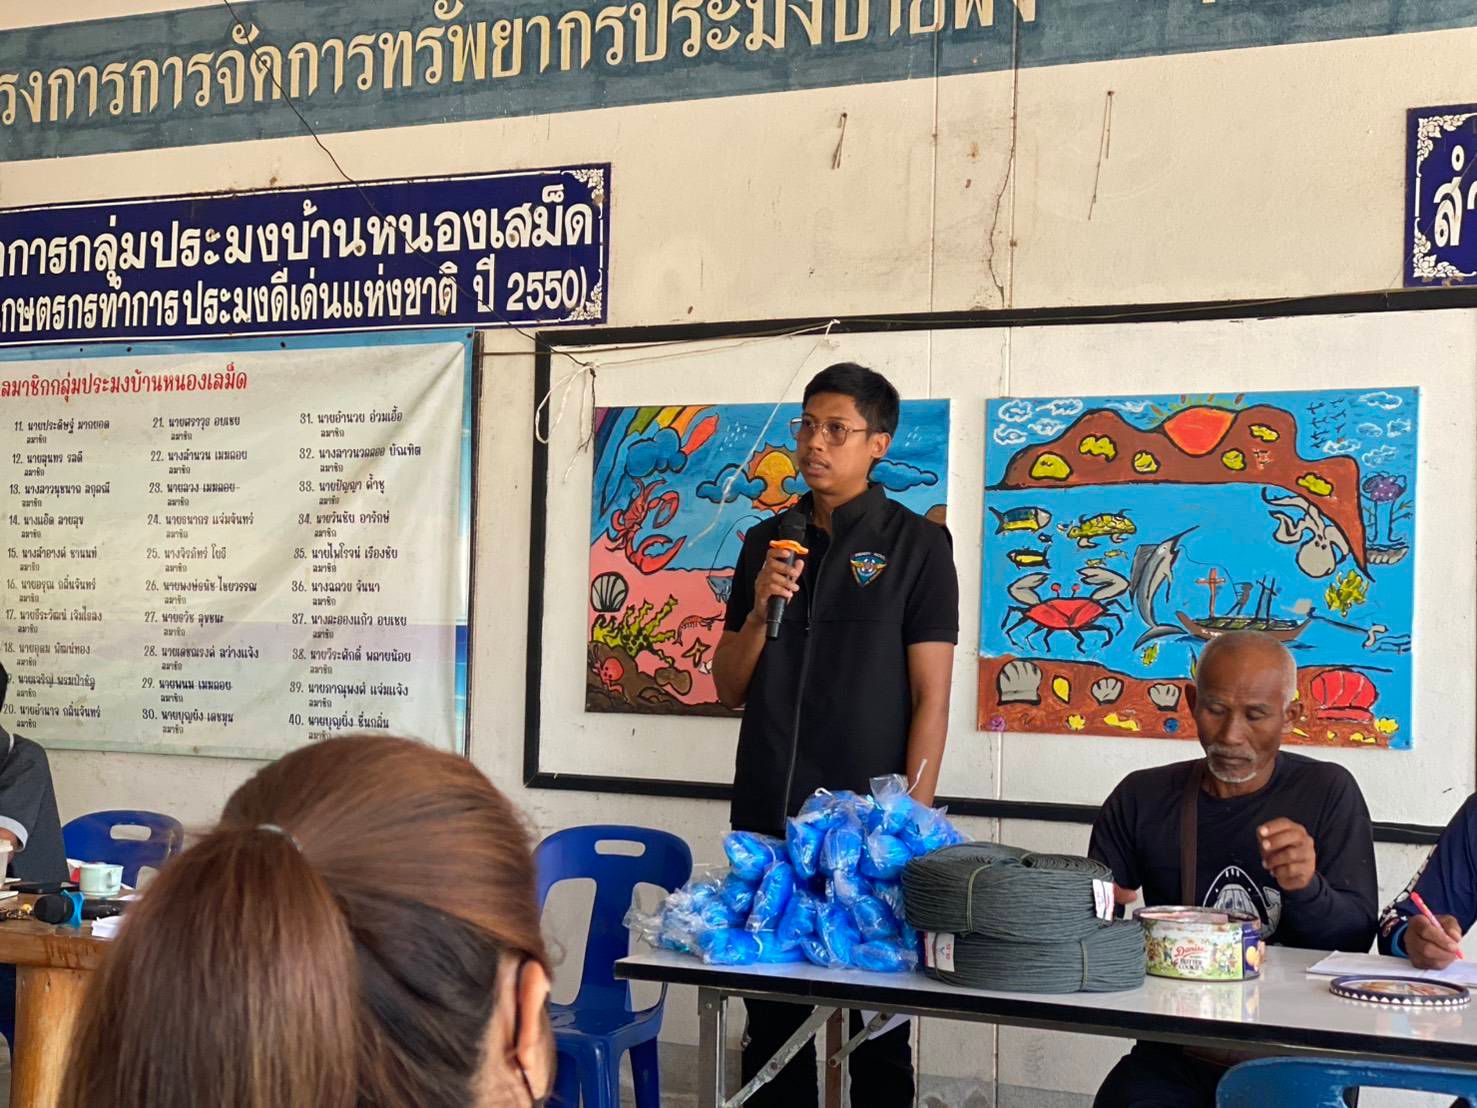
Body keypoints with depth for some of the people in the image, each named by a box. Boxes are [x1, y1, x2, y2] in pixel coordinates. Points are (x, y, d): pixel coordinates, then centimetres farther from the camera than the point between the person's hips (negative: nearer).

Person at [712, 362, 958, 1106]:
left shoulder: (916, 547, -2)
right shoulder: (768, 541, 10)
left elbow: (930, 700, -5)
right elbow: (730, 689, 12)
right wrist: (759, 607, -6)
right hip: (766, 820, 4)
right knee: (770, 1016, 10)